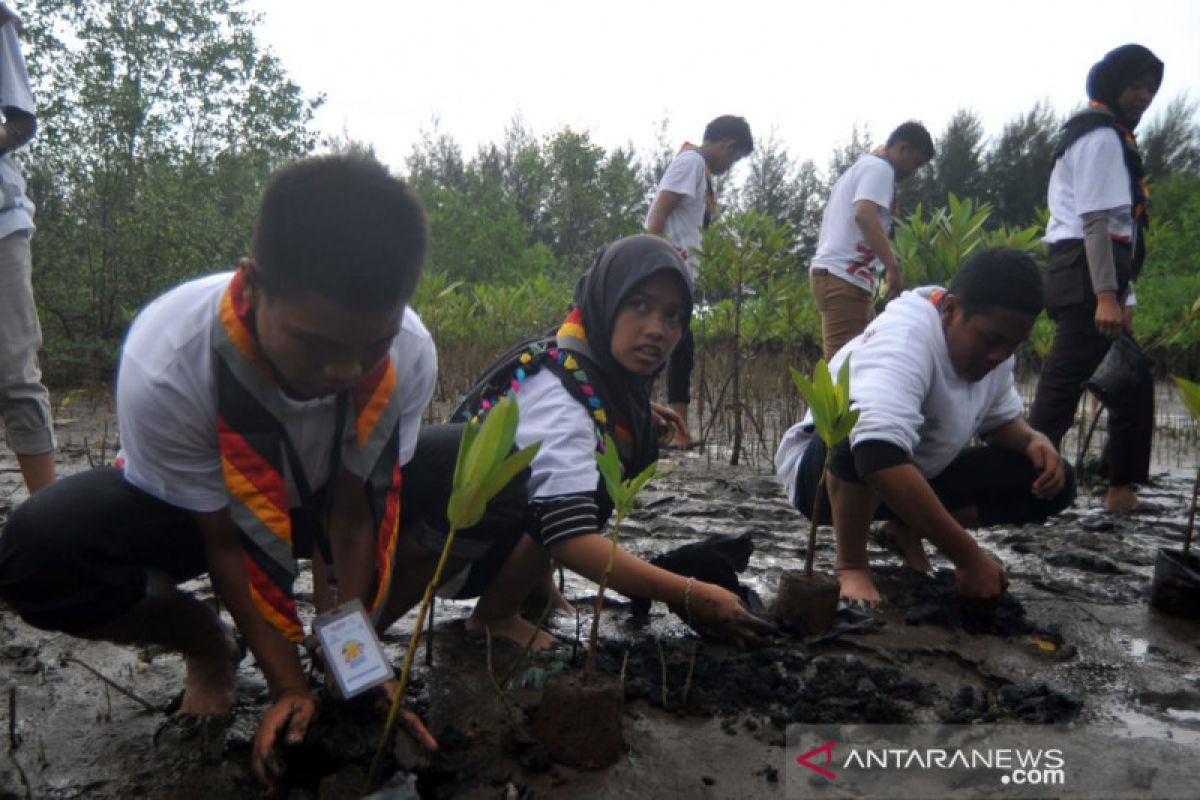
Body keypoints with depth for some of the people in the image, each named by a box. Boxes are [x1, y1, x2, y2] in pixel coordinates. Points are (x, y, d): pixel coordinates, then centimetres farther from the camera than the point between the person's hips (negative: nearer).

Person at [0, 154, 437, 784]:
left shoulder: (410, 356, -31)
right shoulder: (164, 365, -36)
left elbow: (350, 517, -20)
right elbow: (223, 540, -23)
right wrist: (288, 684, -22)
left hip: (324, 495, 2)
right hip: (198, 503, -1)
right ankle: (207, 648, -1)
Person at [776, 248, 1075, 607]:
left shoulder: (989, 342, -6)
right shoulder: (903, 337, -32)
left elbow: (1002, 418, 12)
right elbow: (879, 454, -48)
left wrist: (1032, 440, -13)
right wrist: (969, 558, -43)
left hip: (919, 476, 8)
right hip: (824, 470, -7)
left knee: (1052, 483, -7)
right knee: (866, 427, -41)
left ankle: (907, 529, 4)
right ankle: (850, 565, -19)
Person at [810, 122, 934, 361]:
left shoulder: (861, 166, 28)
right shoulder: (879, 167, -4)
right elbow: (864, 214, -21)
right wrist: (893, 265, -25)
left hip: (833, 273, 10)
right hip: (844, 277, -10)